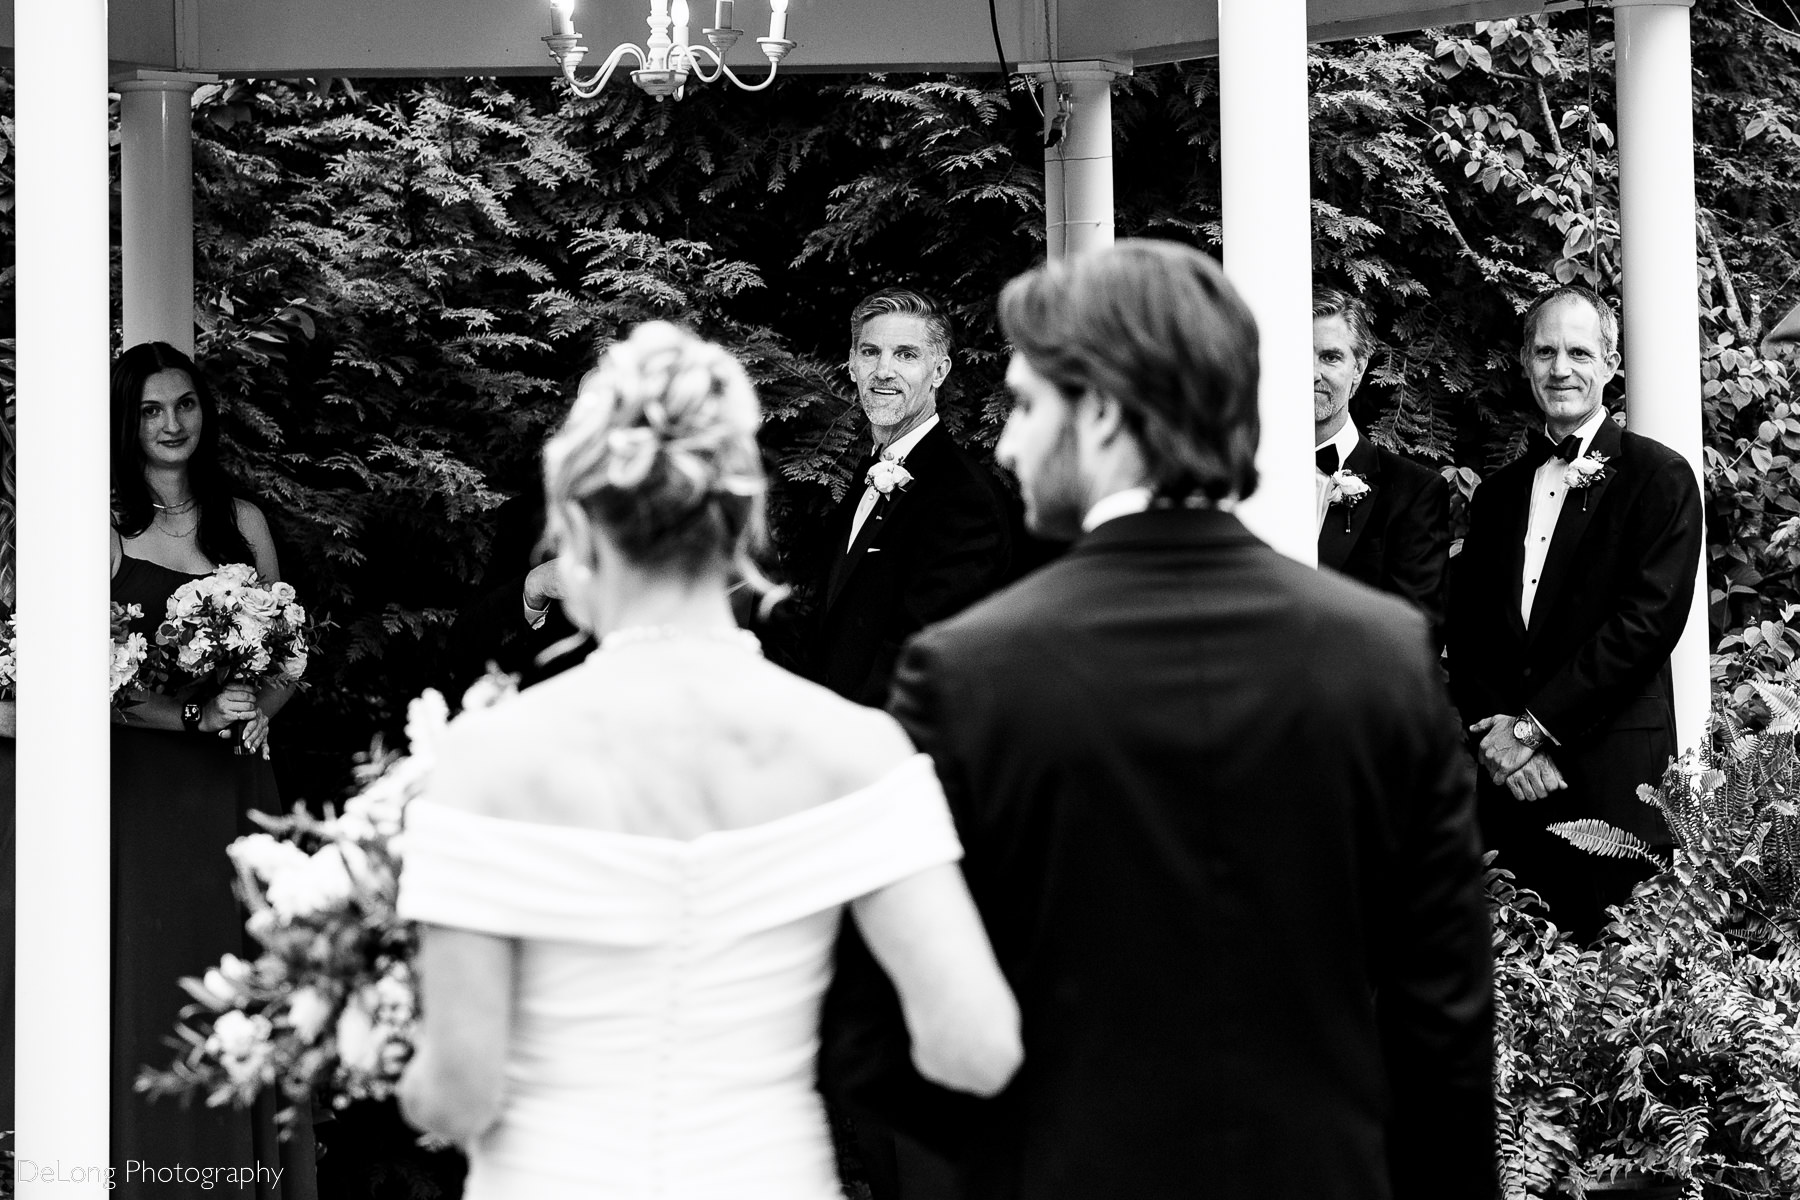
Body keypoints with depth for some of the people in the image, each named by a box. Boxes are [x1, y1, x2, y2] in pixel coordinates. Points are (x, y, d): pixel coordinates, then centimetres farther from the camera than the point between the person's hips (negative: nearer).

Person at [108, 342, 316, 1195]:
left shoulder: (243, 522, 11)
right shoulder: (109, 529, -2)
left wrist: (259, 707, -5)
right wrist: (196, 715, -18)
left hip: (240, 782, 4)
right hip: (149, 786, -4)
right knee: (159, 977, -2)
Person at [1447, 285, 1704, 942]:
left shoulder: (1659, 477, 0)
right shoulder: (1498, 492, 18)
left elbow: (1650, 621, -10)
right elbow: (1466, 631, 13)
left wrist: (1535, 726, -12)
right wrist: (1496, 731, -6)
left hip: (1612, 772, -4)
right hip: (1505, 773, 4)